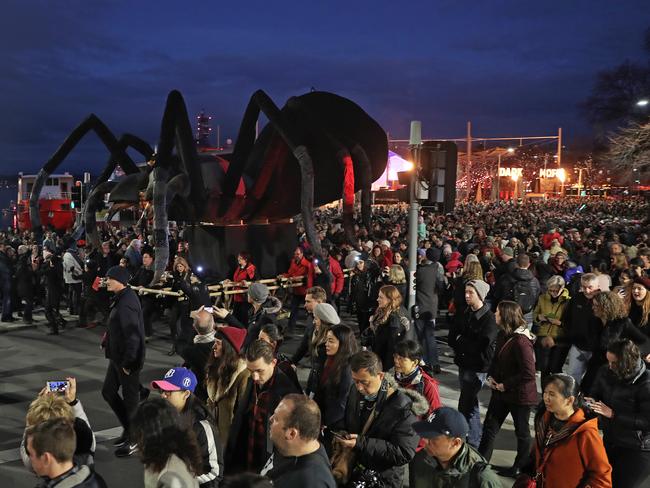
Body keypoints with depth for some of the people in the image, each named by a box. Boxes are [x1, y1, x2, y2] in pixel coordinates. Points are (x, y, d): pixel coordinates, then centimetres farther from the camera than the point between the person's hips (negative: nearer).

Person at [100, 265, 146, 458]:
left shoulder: (126, 303, -24)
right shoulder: (121, 298, 7)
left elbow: (133, 335, -27)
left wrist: (128, 362, -22)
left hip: (127, 360, -10)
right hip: (117, 357, 10)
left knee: (130, 398, 4)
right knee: (108, 392, 19)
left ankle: (133, 439, 19)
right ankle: (128, 428, 33)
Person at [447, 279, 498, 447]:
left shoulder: (489, 318, -14)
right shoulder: (466, 314, 9)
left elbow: (480, 346, -20)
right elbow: (452, 337, 8)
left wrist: (460, 342, -8)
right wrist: (465, 344, -11)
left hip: (477, 368, -8)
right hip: (464, 364, 8)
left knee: (465, 405, -10)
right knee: (470, 403, 18)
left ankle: (471, 443, 0)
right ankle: (476, 439, 31)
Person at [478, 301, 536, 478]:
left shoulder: (520, 341, -26)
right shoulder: (503, 335, 0)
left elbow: (528, 374, -28)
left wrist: (505, 385, -19)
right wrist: (491, 377, 0)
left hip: (520, 395, -8)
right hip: (501, 390, 8)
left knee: (521, 431, 14)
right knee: (490, 426, 13)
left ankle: (520, 468, 32)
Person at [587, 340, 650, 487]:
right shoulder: (606, 372, -6)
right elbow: (597, 394, 8)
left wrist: (613, 414, -27)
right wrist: (591, 401, -16)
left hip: (637, 449, -6)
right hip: (610, 440, 6)